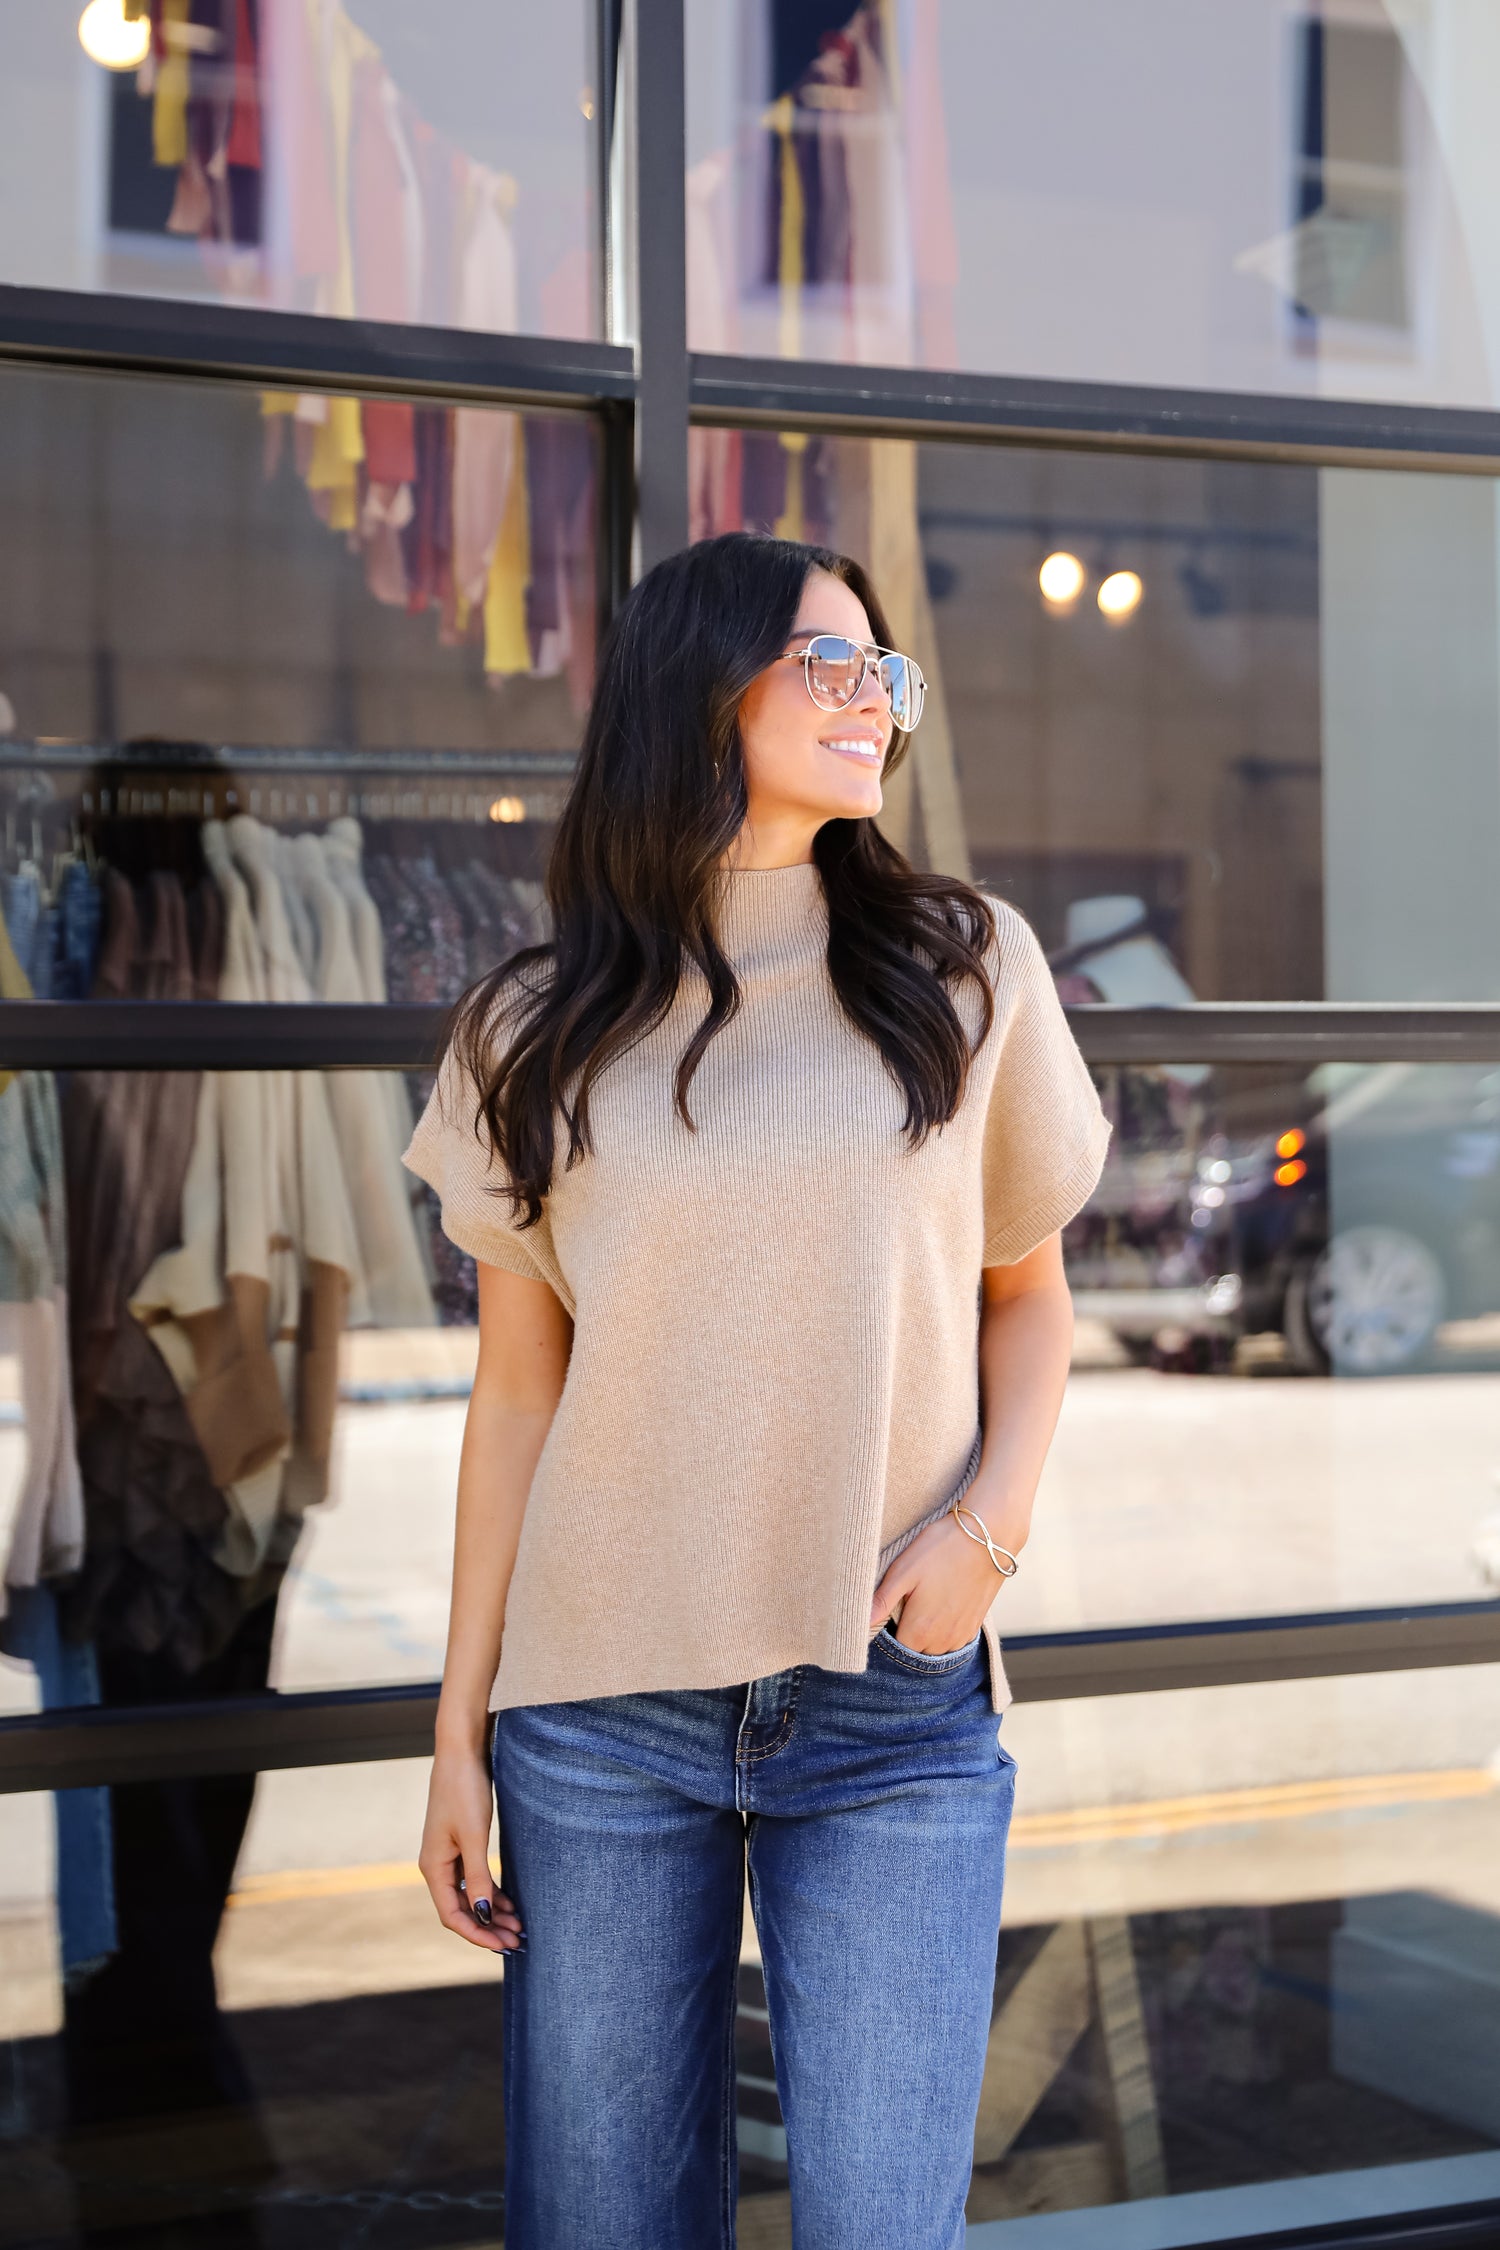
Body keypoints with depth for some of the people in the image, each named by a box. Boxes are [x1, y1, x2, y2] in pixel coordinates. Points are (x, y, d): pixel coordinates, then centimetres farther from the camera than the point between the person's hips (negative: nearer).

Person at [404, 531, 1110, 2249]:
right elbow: (518, 1391, 6)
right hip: (601, 1707, 1)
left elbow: (1027, 1290, 12)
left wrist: (991, 1519, -6)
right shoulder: (543, 1031, 5)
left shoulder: (965, 970, 6)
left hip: (893, 1708, 0)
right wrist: (458, 1728, 4)